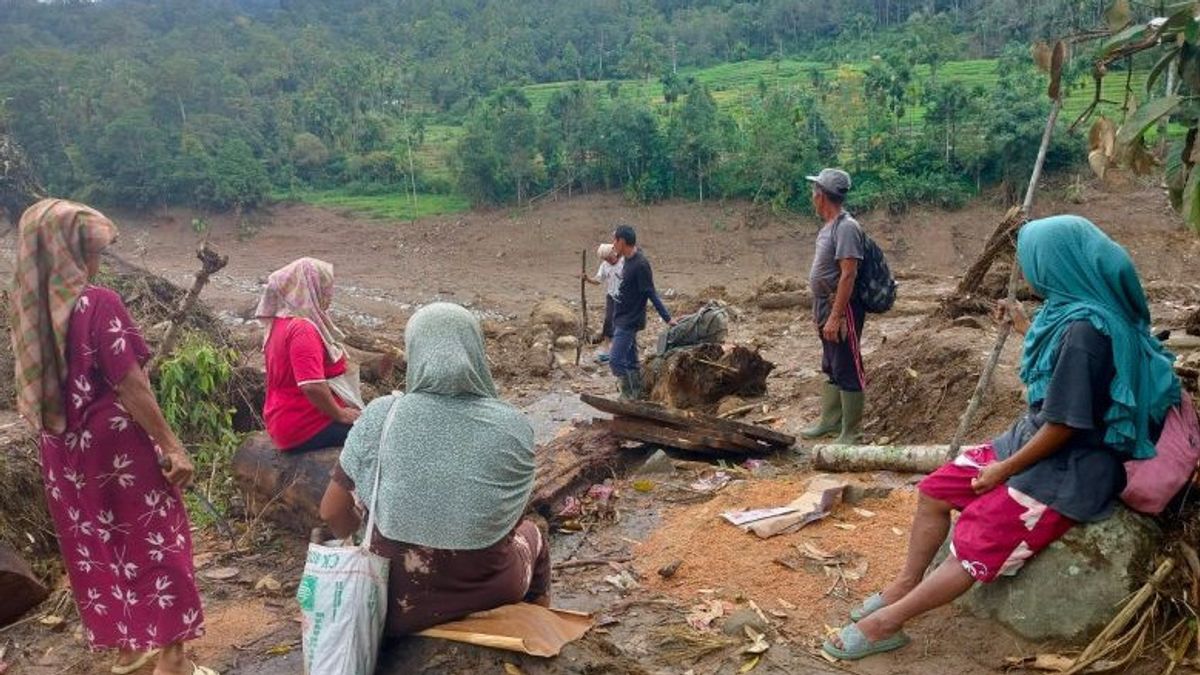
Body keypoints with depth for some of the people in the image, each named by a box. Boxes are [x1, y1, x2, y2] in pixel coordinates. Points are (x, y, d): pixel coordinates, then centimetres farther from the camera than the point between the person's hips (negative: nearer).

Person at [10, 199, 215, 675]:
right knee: (151, 541, 3)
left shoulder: (28, 308, 4)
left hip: (63, 451, 7)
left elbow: (33, 388, 9)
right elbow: (130, 385, -20)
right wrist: (171, 444, -16)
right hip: (118, 447, -7)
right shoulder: (99, 303, -17)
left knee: (93, 545, 16)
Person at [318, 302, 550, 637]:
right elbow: (509, 520, 3)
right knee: (532, 534, 33)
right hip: (490, 596, 0)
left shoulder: (381, 416, -13)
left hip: (396, 604, 0)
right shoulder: (514, 426, -12)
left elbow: (333, 514, -3)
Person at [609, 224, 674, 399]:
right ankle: (637, 398, 23)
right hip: (621, 320, 9)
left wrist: (667, 318, -18)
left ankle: (628, 397, -1)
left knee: (615, 360, -11)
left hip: (629, 322, -9)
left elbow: (651, 293, -19)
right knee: (631, 361, 14)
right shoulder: (628, 260, 6)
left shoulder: (640, 264, -21)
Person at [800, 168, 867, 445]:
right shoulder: (829, 226, 11)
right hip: (826, 307, 10)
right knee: (831, 370, 20)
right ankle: (830, 422, 32)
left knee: (847, 373, -2)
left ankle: (851, 434, 5)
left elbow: (848, 275, -25)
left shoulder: (846, 227, -20)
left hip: (842, 310, -10)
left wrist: (835, 317, -27)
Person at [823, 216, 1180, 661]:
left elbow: (1064, 425, -25)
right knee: (936, 490, 8)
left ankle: (886, 623, 0)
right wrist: (1024, 328, 34)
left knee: (975, 547, -9)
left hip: (1069, 466, -10)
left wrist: (1005, 469, -13)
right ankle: (905, 586, 20)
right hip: (1034, 440, 10)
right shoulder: (1074, 311, 4)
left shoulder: (1084, 329, -27)